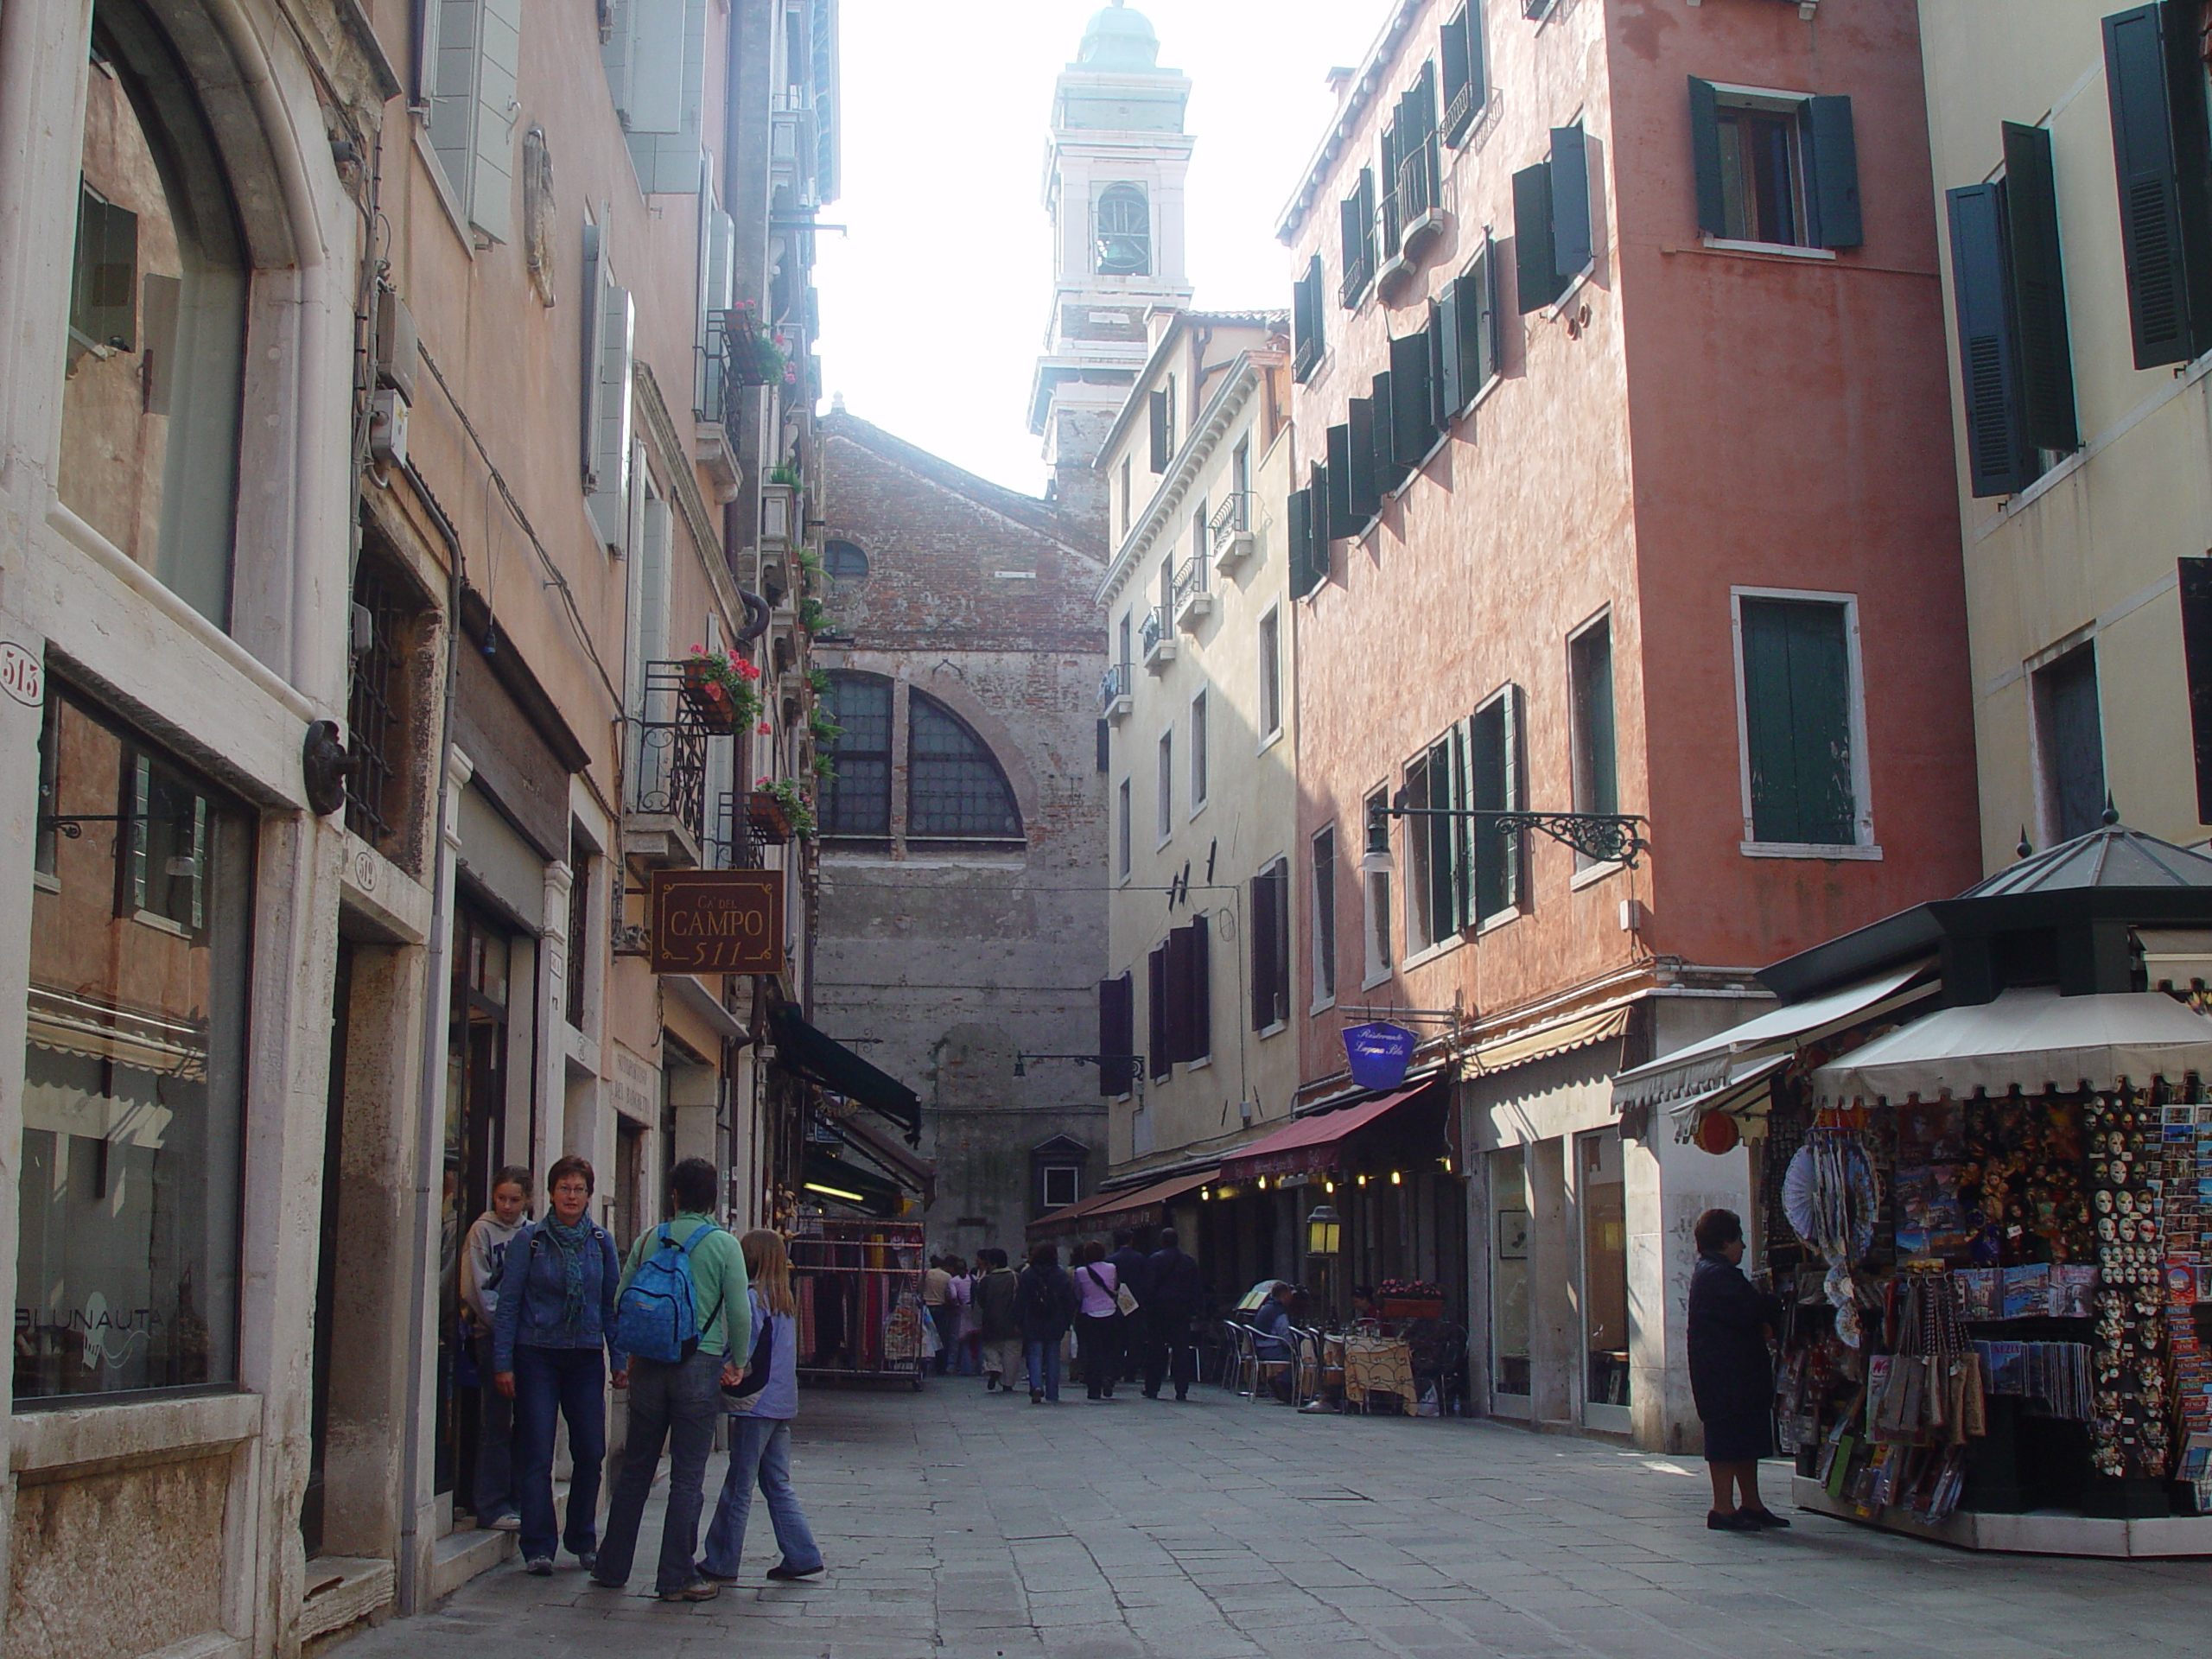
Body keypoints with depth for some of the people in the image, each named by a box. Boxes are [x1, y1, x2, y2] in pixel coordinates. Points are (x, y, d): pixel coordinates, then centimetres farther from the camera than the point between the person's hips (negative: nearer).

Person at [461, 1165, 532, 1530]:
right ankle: (493, 1507, 1)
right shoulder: (483, 1231, 0)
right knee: (497, 1422, -4)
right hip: (493, 1335, -4)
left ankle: (519, 1499, 14)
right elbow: (477, 1289, -5)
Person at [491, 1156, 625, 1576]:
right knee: (536, 1455, -2)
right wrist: (503, 1362, -6)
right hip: (536, 1355, -2)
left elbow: (613, 1303, 11)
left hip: (586, 1357, 2)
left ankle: (583, 1540, 18)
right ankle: (538, 1546, 5)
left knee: (591, 1452, 2)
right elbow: (508, 1302, -1)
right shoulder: (528, 1241, 0)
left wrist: (619, 1358, 5)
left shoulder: (601, 1243, 8)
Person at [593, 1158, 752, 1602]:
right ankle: (676, 1578, 4)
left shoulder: (647, 1241, 4)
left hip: (649, 1365, 3)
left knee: (635, 1470, 13)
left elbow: (621, 1302, 5)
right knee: (687, 1477, 2)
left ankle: (612, 1568, 20)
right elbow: (740, 1312, -9)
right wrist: (738, 1364, 4)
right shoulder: (724, 1246, -5)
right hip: (700, 1365, -3)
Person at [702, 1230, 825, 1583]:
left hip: (756, 1404, -8)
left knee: (738, 1487, 0)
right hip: (783, 1405, 8)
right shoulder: (785, 1298, 13)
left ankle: (721, 1564, 6)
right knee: (778, 1485, 13)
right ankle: (802, 1555, 11)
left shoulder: (752, 1296, -11)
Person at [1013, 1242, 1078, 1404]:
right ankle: (1052, 1395, 9)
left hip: (1033, 1325, -1)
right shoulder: (1062, 1276, 2)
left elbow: (1019, 1301, 0)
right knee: (1053, 1358, 8)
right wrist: (1067, 1322, 7)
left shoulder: (1027, 1275, 0)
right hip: (1055, 1325, 1)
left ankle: (1036, 1386, -24)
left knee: (1035, 1356, 0)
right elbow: (1069, 1301, 2)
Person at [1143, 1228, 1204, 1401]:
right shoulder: (1189, 1262, 8)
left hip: (1158, 1309, -2)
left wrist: (1146, 1307, -3)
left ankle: (1152, 1389, 8)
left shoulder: (1153, 1260, -3)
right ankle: (1181, 1390, -3)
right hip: (1182, 1311, 2)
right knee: (1181, 1350, 2)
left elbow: (1148, 1286, -8)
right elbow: (1198, 1289, 9)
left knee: (1155, 1349, 5)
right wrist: (1196, 1311, 12)